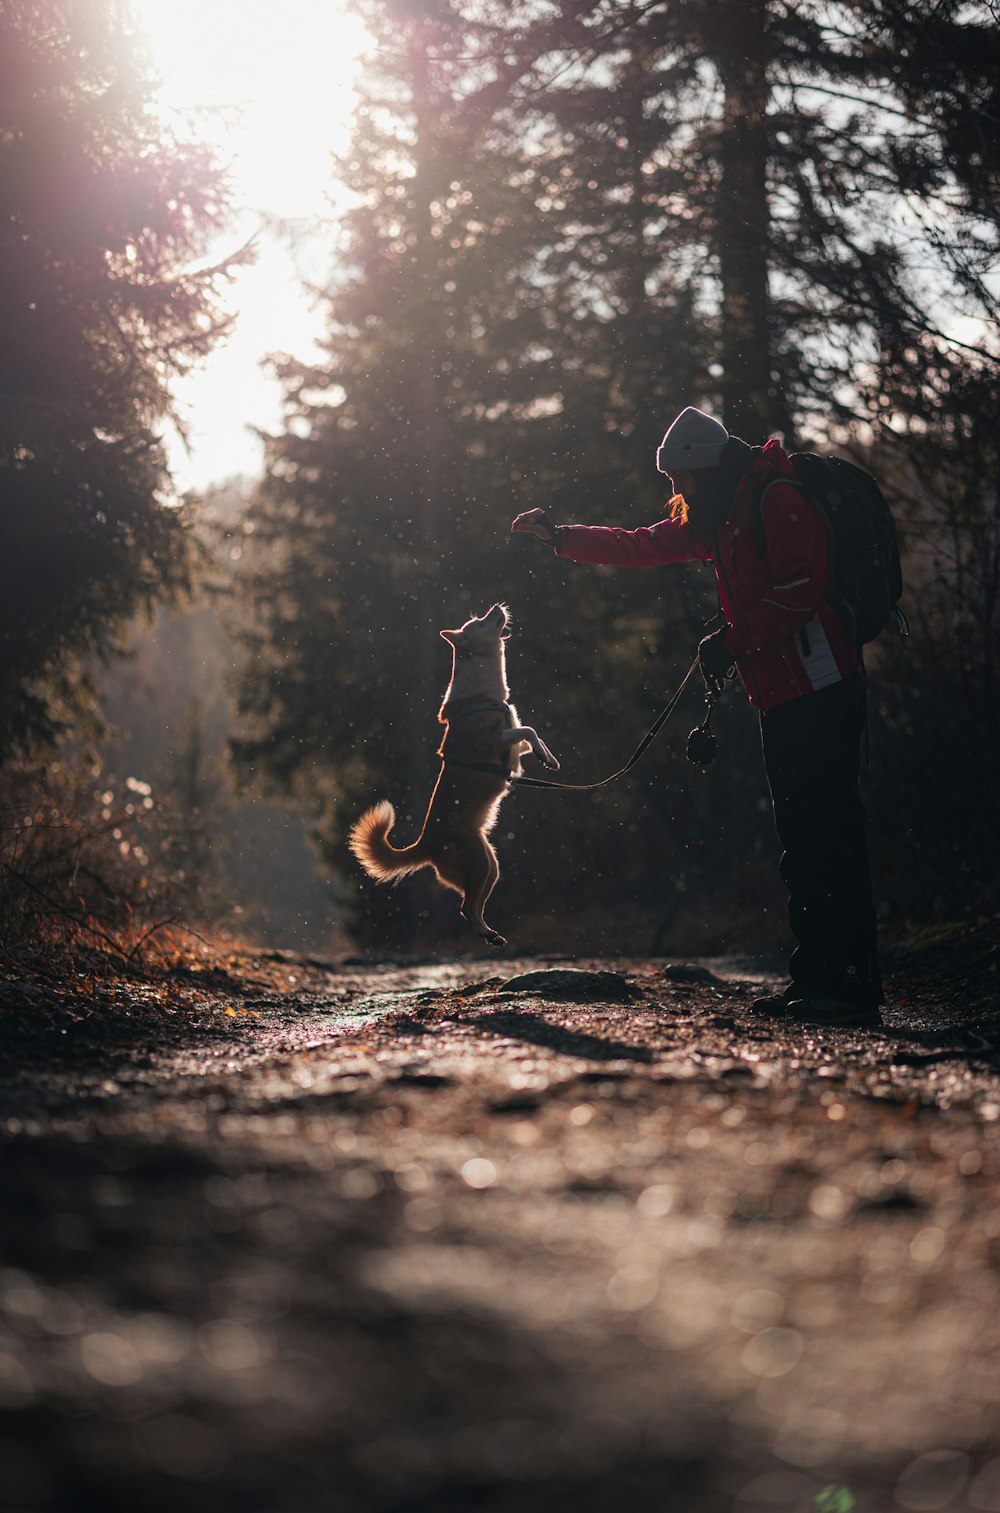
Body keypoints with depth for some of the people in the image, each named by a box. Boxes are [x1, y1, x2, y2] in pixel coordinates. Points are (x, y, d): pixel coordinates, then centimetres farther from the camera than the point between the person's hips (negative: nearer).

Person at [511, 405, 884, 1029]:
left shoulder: (777, 502, -10)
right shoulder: (717, 519, 21)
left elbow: (800, 590, -20)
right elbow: (642, 546, 29)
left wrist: (733, 640, -16)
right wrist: (561, 536, 25)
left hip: (819, 689, -10)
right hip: (782, 697, 10)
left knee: (830, 831, -13)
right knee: (800, 837, 9)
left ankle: (854, 985, -15)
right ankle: (813, 976, 12)